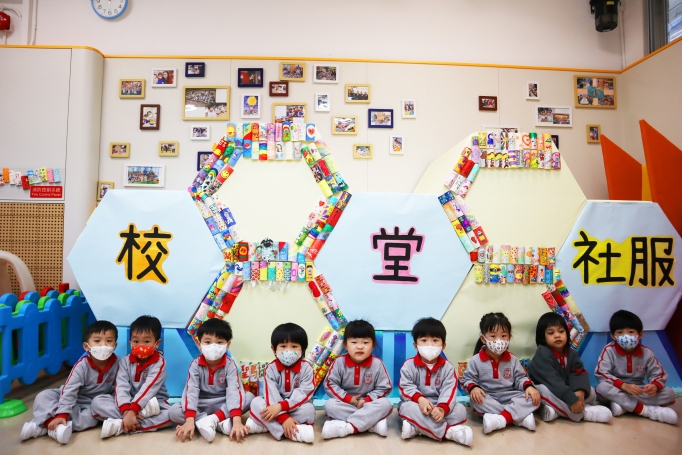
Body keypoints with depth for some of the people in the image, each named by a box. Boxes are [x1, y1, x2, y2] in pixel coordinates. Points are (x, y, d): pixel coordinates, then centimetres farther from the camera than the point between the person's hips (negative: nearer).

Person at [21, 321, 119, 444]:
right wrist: (61, 415, -33)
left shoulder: (116, 363, -15)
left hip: (94, 403, 0)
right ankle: (55, 423, -37)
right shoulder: (82, 365, -21)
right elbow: (69, 390, -25)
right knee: (43, 397, -21)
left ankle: (42, 427, -29)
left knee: (92, 417, -33)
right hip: (74, 398, 0)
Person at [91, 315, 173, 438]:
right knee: (97, 402, -16)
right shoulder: (125, 361, -1)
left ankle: (120, 426, -30)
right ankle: (143, 413, -29)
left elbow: (149, 389, -23)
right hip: (128, 403, 3)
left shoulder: (159, 362, -12)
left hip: (154, 403, -3)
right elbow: (121, 387, -15)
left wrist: (132, 410, -34)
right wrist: (127, 411, -30)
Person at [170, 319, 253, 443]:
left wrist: (237, 421, -39)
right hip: (201, 405, 1)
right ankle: (221, 422, -29)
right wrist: (189, 421, -35)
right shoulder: (195, 364, -13)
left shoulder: (230, 365, -16)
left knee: (249, 397, -26)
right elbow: (191, 390, -22)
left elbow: (234, 390, -26)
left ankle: (211, 420, -25)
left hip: (223, 404, -1)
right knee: (174, 411, -28)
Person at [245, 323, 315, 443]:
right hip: (276, 407, 1)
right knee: (256, 402, -24)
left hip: (297, 407, -1)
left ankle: (262, 425, -24)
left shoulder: (306, 367, -11)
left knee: (309, 409, -32)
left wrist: (281, 406, -32)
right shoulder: (271, 368, -9)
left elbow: (304, 393, -20)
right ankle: (295, 431, -33)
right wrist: (283, 417, -32)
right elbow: (272, 394, -18)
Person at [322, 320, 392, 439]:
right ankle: (373, 424, -30)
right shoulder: (339, 363, -10)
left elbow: (384, 388, -5)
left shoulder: (377, 364, -10)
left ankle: (347, 427, -33)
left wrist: (367, 400, -17)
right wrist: (348, 399, -17)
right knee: (330, 405, -28)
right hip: (345, 404, 1)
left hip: (368, 404, 0)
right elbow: (330, 384, -8)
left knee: (385, 404, -27)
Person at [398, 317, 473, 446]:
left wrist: (442, 408, -32)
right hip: (416, 405, -2)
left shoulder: (447, 367, -2)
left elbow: (449, 391, -13)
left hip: (438, 407, 3)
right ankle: (448, 431, -30)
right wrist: (419, 399, -33)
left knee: (460, 410, -21)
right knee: (407, 408, -35)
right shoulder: (408, 365, -7)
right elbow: (406, 387, -14)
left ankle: (417, 428, -29)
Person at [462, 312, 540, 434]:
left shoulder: (512, 359, 3)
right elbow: (469, 378, -3)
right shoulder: (476, 360, -6)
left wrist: (528, 386, -16)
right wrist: (473, 388, -25)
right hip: (487, 397, -2)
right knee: (476, 400, -36)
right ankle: (521, 417, -31)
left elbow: (520, 377, 6)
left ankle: (501, 419, -35)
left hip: (508, 396, 2)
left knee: (534, 398, -22)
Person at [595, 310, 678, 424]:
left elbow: (659, 375, -1)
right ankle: (647, 410, -30)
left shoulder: (646, 353, -2)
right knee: (602, 387, -35)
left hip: (638, 391, 4)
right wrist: (624, 386, -33)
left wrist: (655, 386, -25)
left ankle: (624, 404, -26)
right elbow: (601, 374, -19)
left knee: (670, 393, -17)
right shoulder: (609, 350, -13)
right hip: (617, 390, -3)